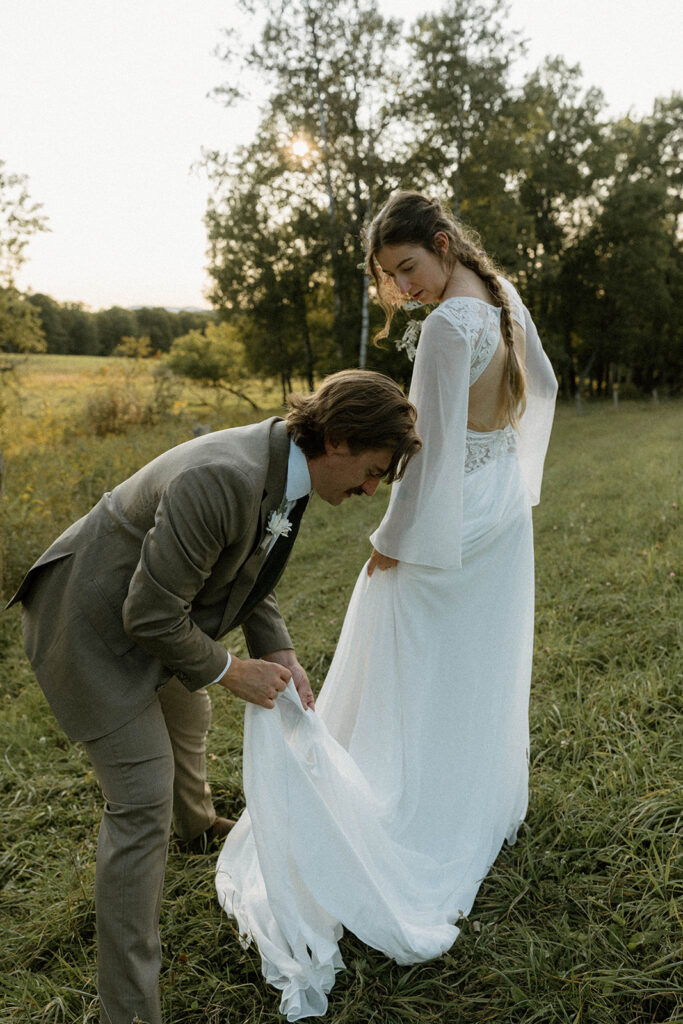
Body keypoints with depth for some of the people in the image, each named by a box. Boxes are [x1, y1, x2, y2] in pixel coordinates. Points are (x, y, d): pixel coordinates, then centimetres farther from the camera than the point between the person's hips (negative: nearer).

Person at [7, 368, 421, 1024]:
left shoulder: (285, 467, -7)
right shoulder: (222, 479, -37)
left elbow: (249, 576, 8)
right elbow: (151, 615, -31)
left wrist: (279, 655, -3)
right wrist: (229, 672, -17)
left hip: (151, 617, 10)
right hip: (91, 628, -9)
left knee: (188, 717, 32)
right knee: (142, 802, -8)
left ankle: (196, 820, 65)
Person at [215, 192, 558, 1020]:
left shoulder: (448, 327, -25)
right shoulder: (506, 302, 1)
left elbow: (431, 451, -24)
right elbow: (542, 387, 15)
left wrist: (392, 542, -13)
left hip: (445, 530, -9)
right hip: (504, 517, 9)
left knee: (420, 682, 5)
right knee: (484, 672, 22)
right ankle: (485, 808, 41)